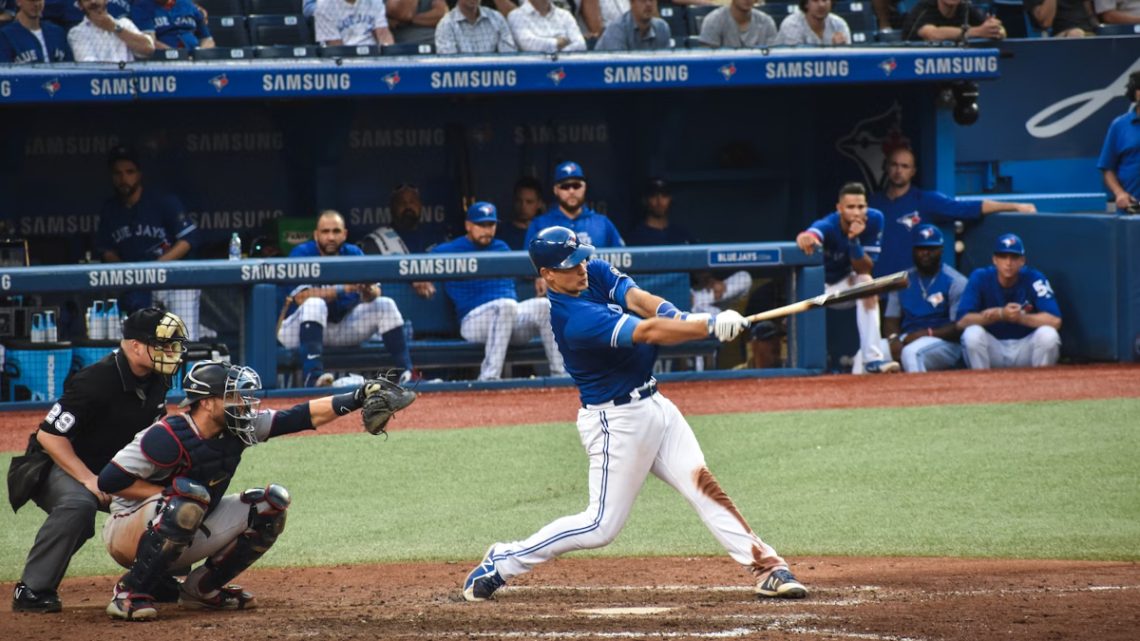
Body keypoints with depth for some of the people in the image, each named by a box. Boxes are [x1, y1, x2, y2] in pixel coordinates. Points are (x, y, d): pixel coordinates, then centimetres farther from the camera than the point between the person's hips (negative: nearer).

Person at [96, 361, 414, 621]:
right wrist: (172, 494, -23)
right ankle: (129, 593, -26)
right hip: (128, 534, -8)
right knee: (190, 495, -38)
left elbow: (304, 416, -7)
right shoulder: (169, 438, -26)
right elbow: (109, 480, -26)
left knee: (270, 504, -2)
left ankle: (201, 588, 6)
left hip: (188, 535, 8)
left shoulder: (235, 429, -5)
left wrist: (359, 397, -17)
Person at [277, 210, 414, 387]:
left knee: (385, 305, -9)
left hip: (341, 327, 5)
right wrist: (344, 289, -38)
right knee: (315, 303, -35)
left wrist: (369, 291, -35)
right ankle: (312, 375, -48)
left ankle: (407, 371, -14)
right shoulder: (302, 253, -14)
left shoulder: (353, 253, 0)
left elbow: (375, 292, -10)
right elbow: (302, 297, -29)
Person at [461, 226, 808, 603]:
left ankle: (767, 568, -3)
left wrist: (675, 317, -32)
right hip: (618, 422, -8)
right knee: (601, 526, -4)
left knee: (703, 486, -1)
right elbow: (648, 332, -30)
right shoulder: (575, 318, -25)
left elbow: (638, 299, -11)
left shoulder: (596, 273, 2)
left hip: (653, 406, 8)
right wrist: (711, 327, -33)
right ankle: (502, 563, 8)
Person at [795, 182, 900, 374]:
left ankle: (873, 358, -32)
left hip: (845, 286, 1)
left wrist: (854, 241, -38)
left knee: (865, 281, -28)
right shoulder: (828, 226, -30)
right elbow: (808, 236, -56)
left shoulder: (874, 220, -19)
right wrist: (806, 238, -81)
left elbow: (865, 270, -20)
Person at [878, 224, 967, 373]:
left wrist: (928, 333, -20)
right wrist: (893, 339, -11)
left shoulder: (956, 282, -2)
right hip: (906, 339, 5)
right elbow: (891, 319, 12)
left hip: (945, 342, -5)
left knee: (911, 352, -39)